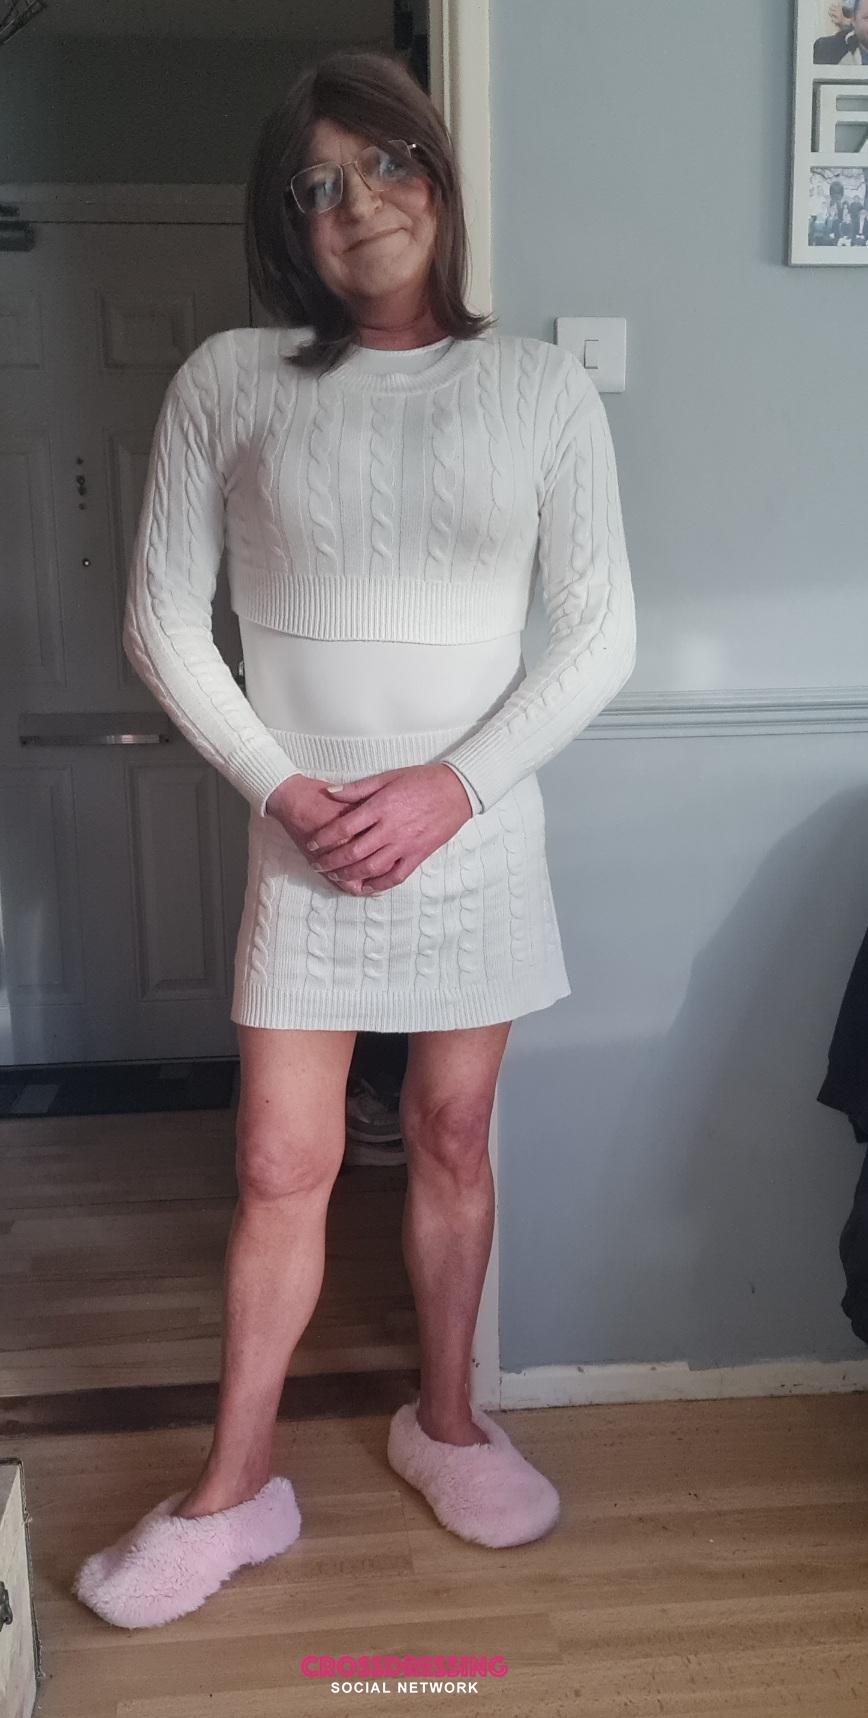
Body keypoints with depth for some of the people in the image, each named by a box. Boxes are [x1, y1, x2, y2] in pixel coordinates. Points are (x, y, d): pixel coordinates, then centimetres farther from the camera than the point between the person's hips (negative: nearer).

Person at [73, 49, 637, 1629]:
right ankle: (235, 1488, 25)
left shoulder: (543, 388, -1)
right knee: (282, 1171, 5)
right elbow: (162, 625, 0)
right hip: (303, 847, 0)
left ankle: (444, 1421, 36)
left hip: (480, 839, 1)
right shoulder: (229, 381, -2)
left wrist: (453, 784, -13)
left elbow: (600, 636, -2)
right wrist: (280, 789, -11)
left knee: (453, 1141, 13)